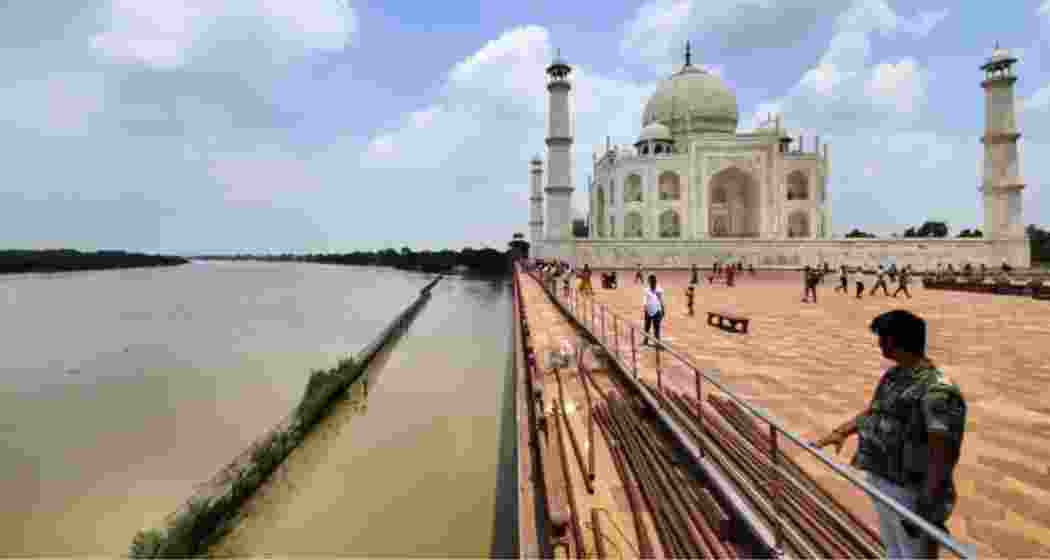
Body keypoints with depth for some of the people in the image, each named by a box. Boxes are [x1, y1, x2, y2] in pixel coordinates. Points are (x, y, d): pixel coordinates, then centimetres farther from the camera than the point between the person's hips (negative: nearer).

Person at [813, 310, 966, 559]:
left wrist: (929, 508, -30)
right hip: (880, 482, 8)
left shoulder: (937, 391, -26)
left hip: (911, 493, -8)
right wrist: (842, 431, 20)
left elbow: (942, 457, -29)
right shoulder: (893, 375, 1)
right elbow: (875, 410, 18)